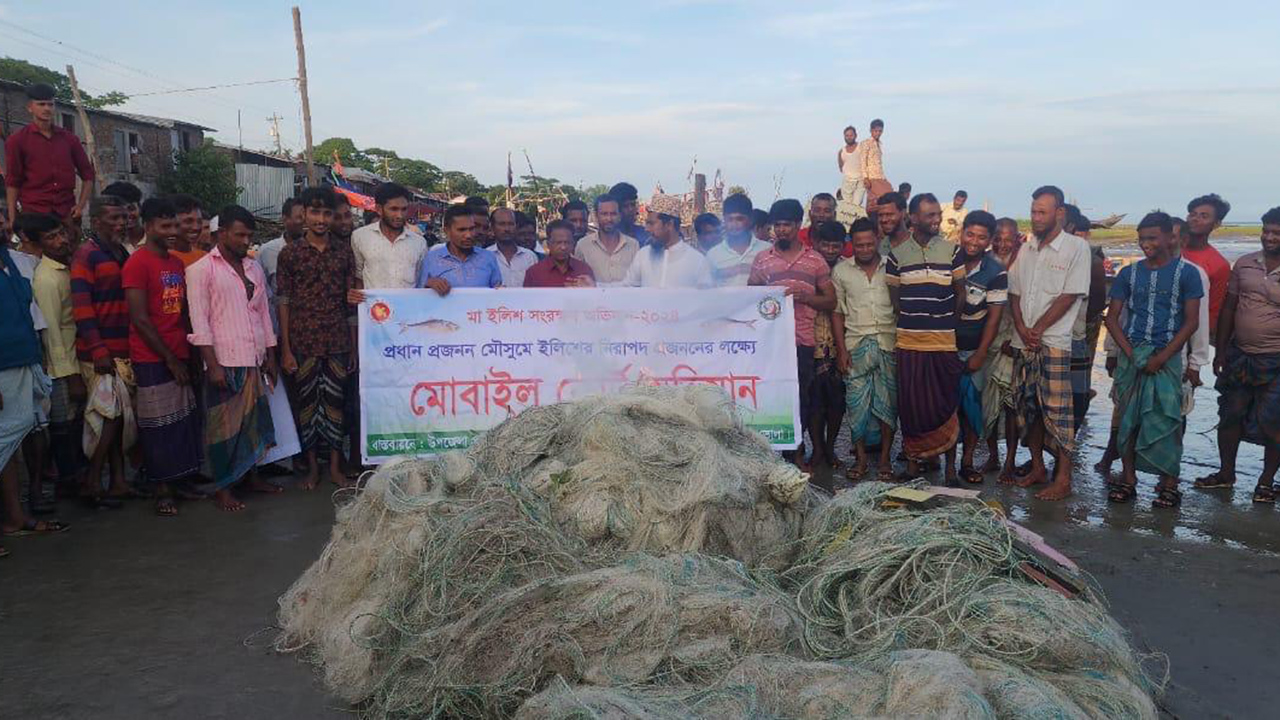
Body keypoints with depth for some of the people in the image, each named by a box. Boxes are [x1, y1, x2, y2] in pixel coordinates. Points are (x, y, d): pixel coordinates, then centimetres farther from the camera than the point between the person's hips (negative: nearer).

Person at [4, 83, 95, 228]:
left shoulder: (69, 138, 12)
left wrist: (81, 205, 3)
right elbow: (12, 183, 3)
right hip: (34, 213, -2)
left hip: (67, 214, 2)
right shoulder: (17, 141, 5)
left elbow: (88, 174, 16)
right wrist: (13, 220, -4)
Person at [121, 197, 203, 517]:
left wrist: (185, 353, 8)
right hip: (152, 360, -6)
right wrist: (170, 359, -11)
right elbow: (140, 320, -14)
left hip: (177, 357, 6)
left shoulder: (177, 263, 13)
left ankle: (181, 482, 18)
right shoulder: (137, 263, -10)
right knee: (159, 427, 1)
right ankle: (162, 490, 11)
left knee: (184, 422, 7)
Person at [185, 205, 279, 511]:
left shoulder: (254, 268, 14)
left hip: (254, 360, 6)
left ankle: (251, 476, 26)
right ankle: (222, 488, 11)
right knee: (223, 425, 0)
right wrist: (212, 365, -15)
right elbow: (199, 321, -9)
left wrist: (270, 357, 15)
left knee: (253, 420, 13)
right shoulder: (201, 269, -4)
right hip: (224, 361, -6)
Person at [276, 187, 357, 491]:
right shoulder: (290, 254, 0)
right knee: (307, 401, 5)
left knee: (335, 400, 6)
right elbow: (283, 303, -1)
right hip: (303, 342, -2)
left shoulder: (344, 253, 7)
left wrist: (354, 346, 6)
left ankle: (335, 465, 17)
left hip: (338, 342, 2)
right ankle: (312, 465, 18)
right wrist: (285, 349, -5)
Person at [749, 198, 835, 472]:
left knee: (801, 397, 3)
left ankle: (796, 452, 16)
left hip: (802, 340, 0)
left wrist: (805, 296, -9)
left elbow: (831, 301, 9)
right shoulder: (761, 259, 11)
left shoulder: (816, 261, 9)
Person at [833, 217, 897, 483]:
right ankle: (861, 459, 11)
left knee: (887, 401, 2)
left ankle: (885, 459, 12)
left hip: (888, 342, 0)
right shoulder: (841, 270, 5)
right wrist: (841, 349, -1)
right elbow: (837, 311, 6)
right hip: (855, 344, 0)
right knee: (856, 401, 1)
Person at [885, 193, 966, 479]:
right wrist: (913, 318, 1)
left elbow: (960, 293, 8)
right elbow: (894, 297, 9)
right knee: (911, 403, 4)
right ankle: (913, 458, 17)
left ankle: (949, 460, 16)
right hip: (909, 341, 0)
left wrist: (948, 322, 4)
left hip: (945, 340, 0)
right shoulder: (897, 254, 3)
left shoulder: (952, 250, 3)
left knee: (946, 403, 4)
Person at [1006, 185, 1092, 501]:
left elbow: (1069, 296, -10)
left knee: (1057, 410, -6)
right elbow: (1014, 293, 11)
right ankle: (1037, 468, 23)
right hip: (1024, 342, 6)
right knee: (1028, 406, 11)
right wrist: (1022, 329, -4)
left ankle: (1063, 478, 1)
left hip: (1054, 343, -6)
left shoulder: (1077, 248, -4)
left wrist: (1037, 330, -12)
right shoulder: (1026, 249, 13)